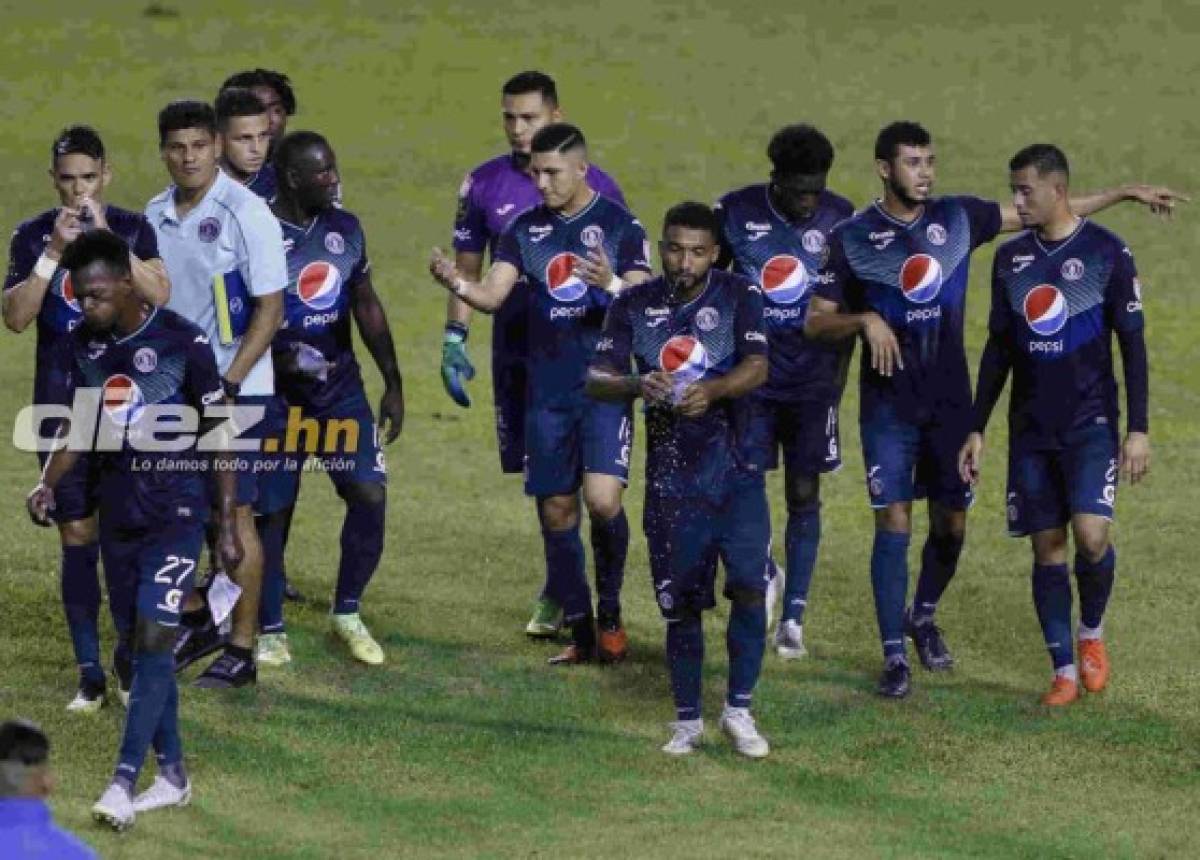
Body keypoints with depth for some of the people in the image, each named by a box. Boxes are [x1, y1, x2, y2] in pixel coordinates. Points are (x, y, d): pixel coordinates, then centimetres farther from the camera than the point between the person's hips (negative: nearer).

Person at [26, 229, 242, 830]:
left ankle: (124, 780, -17)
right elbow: (75, 430, 6)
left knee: (153, 641, -14)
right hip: (118, 518, 6)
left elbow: (217, 435, -5)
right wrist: (47, 484, -15)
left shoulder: (182, 342, -12)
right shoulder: (78, 348, 2)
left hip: (176, 515, -5)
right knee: (142, 647, 9)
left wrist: (228, 525, -5)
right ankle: (172, 775, 19)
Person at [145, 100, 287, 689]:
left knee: (234, 513, -2)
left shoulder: (245, 213, -12)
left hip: (234, 387, -6)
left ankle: (241, 650, 5)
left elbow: (270, 309, -12)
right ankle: (195, 623, 26)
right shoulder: (155, 216, 6)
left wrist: (229, 382, -18)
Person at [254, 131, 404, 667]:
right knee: (272, 511, 1)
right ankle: (270, 630, 15)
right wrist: (280, 360, -23)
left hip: (341, 387, 4)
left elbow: (367, 307, 13)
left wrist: (393, 383, 11)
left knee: (370, 494, -7)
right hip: (277, 395, -4)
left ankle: (347, 614, 10)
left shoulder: (345, 229, 4)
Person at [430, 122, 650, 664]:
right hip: (547, 391, 4)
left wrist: (610, 284, -28)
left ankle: (610, 611, 4)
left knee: (602, 497, -18)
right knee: (556, 509, 5)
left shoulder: (619, 225, -3)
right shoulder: (526, 229, 8)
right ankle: (579, 629, 15)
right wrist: (457, 284, -22)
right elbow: (492, 294, -1)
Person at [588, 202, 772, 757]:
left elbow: (757, 368, -15)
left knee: (749, 586, -13)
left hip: (735, 470, -1)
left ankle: (739, 709, 3)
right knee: (681, 603, 5)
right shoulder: (634, 306, 2)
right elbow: (597, 379, -7)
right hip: (671, 477, 1)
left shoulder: (738, 295, -2)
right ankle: (687, 720, 20)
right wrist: (637, 385, -30)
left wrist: (711, 389, -35)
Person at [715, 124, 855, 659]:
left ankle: (792, 618, 9)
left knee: (804, 495, 3)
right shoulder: (735, 212, -7)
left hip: (813, 380, 0)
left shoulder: (840, 217, -5)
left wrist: (839, 373, 2)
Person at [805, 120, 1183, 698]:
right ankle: (895, 655, 3)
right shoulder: (852, 238, -6)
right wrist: (865, 321, -22)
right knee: (893, 522, -6)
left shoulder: (958, 217, 0)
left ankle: (923, 617, 34)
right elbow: (815, 322, -3)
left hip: (950, 399, 3)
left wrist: (1126, 193, 6)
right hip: (889, 404, -3)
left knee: (952, 521, 8)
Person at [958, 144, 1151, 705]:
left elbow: (1132, 343, -4)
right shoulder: (1010, 258, 7)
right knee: (1047, 547, 2)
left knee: (1091, 534, -18)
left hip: (1091, 424, -4)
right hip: (1031, 428, 4)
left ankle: (1092, 630, 9)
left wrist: (1138, 429, -9)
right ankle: (1064, 671, 9)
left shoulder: (1107, 253, -6)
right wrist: (976, 430, 11)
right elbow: (998, 347, 13)